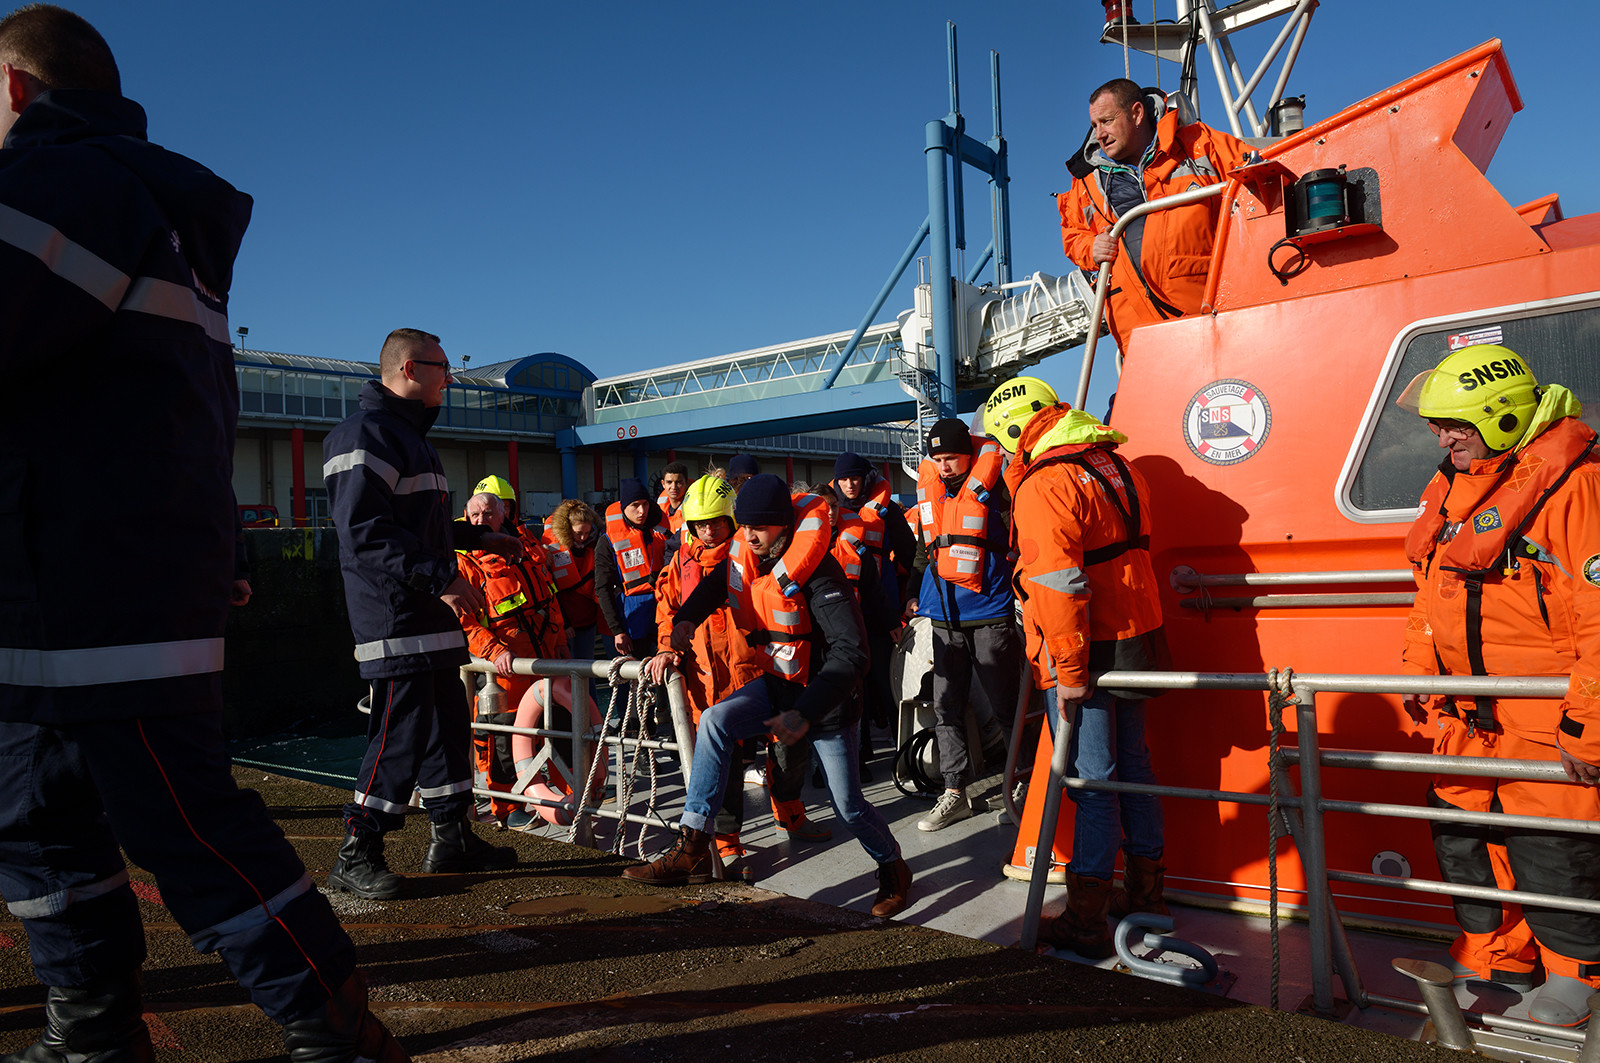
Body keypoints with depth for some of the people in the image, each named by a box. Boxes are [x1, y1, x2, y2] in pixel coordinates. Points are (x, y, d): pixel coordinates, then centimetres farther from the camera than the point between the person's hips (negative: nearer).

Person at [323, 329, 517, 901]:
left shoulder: (409, 434, 22)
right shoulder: (366, 432, -12)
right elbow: (364, 530, -22)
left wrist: (480, 538, 25)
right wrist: (439, 577, -24)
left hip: (428, 612, 11)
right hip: (394, 614, -11)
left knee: (448, 721, 13)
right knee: (402, 729, -8)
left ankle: (452, 838, 24)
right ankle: (356, 856, 5)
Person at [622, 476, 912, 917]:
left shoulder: (813, 568, -28)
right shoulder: (741, 557, -7)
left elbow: (852, 651, -33)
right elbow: (714, 586, 15)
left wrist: (807, 713, -41)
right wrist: (686, 621, -7)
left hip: (824, 692, -5)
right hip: (777, 683, 6)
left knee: (847, 803, 2)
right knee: (715, 721, -21)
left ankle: (893, 868, 33)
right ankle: (692, 848, -16)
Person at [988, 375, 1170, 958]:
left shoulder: (1044, 485, -17)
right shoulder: (1114, 465, 12)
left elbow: (1059, 586, -24)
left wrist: (1067, 671, -20)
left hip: (1088, 648, -9)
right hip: (1135, 634, 9)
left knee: (1092, 778, -3)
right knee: (1132, 762, 18)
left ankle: (1086, 920, 6)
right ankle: (1146, 895, 31)